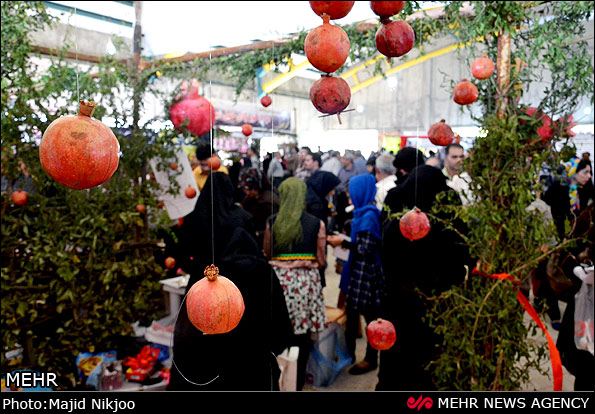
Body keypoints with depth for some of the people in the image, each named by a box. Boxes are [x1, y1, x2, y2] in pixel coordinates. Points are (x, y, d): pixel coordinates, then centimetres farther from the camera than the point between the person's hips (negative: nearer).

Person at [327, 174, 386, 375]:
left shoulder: (369, 215, -19)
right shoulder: (363, 211, 8)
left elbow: (365, 248, -20)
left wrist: (343, 242, -13)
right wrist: (342, 241, 8)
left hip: (365, 272, -9)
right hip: (357, 270, 9)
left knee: (370, 315, 5)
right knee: (351, 311, 16)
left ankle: (371, 359, 20)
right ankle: (349, 352, 31)